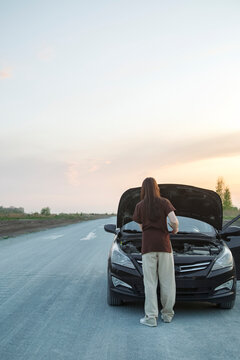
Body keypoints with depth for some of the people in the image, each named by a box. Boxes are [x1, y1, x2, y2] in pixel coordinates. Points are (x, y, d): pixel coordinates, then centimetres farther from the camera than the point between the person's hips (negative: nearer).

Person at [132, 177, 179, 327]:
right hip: (163, 244, 0)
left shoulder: (140, 206, 4)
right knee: (167, 280, 9)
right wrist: (175, 229, 11)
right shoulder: (164, 202, 0)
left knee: (150, 282, 1)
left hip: (148, 245, 0)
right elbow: (174, 221, -10)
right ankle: (167, 313, 17)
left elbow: (141, 226, 11)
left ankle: (151, 317, -1)